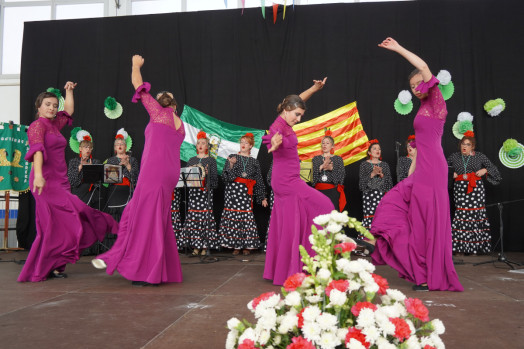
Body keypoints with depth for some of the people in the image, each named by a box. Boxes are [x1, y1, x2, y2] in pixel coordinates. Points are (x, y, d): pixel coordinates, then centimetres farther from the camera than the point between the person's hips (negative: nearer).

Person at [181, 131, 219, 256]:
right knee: (193, 216, -3)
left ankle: (205, 246, -2)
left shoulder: (211, 160, 7)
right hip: (193, 191, 3)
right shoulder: (192, 160, 17)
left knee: (205, 216, -8)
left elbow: (215, 176, 1)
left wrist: (207, 173, -16)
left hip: (206, 191, -3)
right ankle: (196, 246, 3)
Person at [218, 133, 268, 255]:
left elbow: (259, 181, 14)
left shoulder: (254, 162, 13)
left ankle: (247, 245, 2)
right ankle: (235, 245, 2)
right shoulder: (232, 157, 8)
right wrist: (231, 166, -15)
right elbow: (225, 176, 2)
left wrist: (262, 197, 11)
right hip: (233, 190, -1)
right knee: (233, 215, -5)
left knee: (246, 216, -6)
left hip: (246, 191, 1)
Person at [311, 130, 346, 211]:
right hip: (319, 190, 1)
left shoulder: (338, 159, 11)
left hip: (332, 191, -1)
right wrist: (322, 166, -15)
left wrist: (332, 168, -15)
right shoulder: (316, 158, 15)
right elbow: (313, 173, 1)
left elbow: (343, 175, 0)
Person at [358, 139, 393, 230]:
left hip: (382, 194, 2)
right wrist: (372, 174, -11)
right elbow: (361, 181, 0)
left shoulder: (384, 164, 14)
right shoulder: (364, 164, 8)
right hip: (368, 194, -2)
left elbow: (390, 181, 9)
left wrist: (381, 174, -7)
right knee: (369, 217, -10)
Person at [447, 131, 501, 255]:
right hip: (460, 188, 1)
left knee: (476, 215, -5)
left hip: (476, 188, 0)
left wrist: (484, 170, -5)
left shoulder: (480, 156, 8)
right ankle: (460, 247, -2)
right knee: (461, 215, -5)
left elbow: (493, 168, 13)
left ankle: (474, 246, 2)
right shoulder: (454, 157, 11)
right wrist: (451, 173, 7)